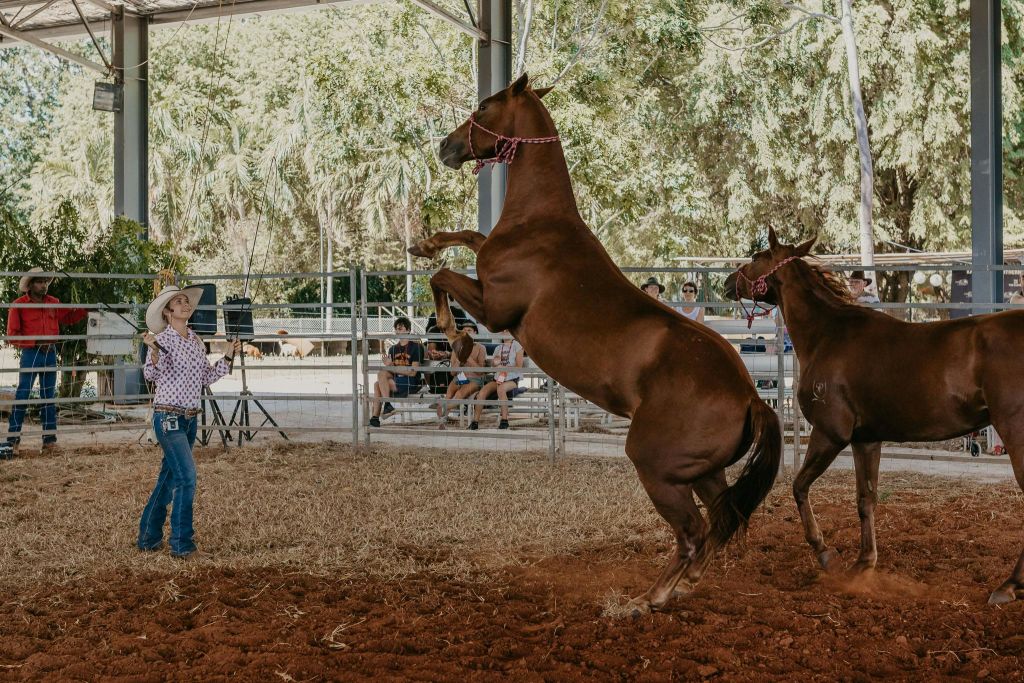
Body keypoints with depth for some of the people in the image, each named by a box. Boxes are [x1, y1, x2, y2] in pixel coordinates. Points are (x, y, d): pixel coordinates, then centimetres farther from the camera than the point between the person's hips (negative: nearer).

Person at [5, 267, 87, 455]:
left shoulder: (54, 303, 8)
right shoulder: (19, 305, -6)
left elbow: (68, 318, 24)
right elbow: (12, 335, -7)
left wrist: (85, 311, 9)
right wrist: (35, 342, -17)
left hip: (50, 353, 5)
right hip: (30, 354, -5)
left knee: (49, 395, 9)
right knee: (23, 394, -5)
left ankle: (49, 439, 14)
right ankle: (13, 439, 0)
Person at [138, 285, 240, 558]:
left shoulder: (197, 342, 10)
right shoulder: (162, 339, -9)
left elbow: (207, 378, 15)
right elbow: (152, 374, -20)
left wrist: (228, 357, 8)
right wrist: (154, 353, -37)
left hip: (191, 418, 7)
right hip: (168, 416, -7)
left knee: (170, 477, 13)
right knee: (187, 476, -13)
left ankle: (149, 538, 25)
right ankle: (181, 543, -4)